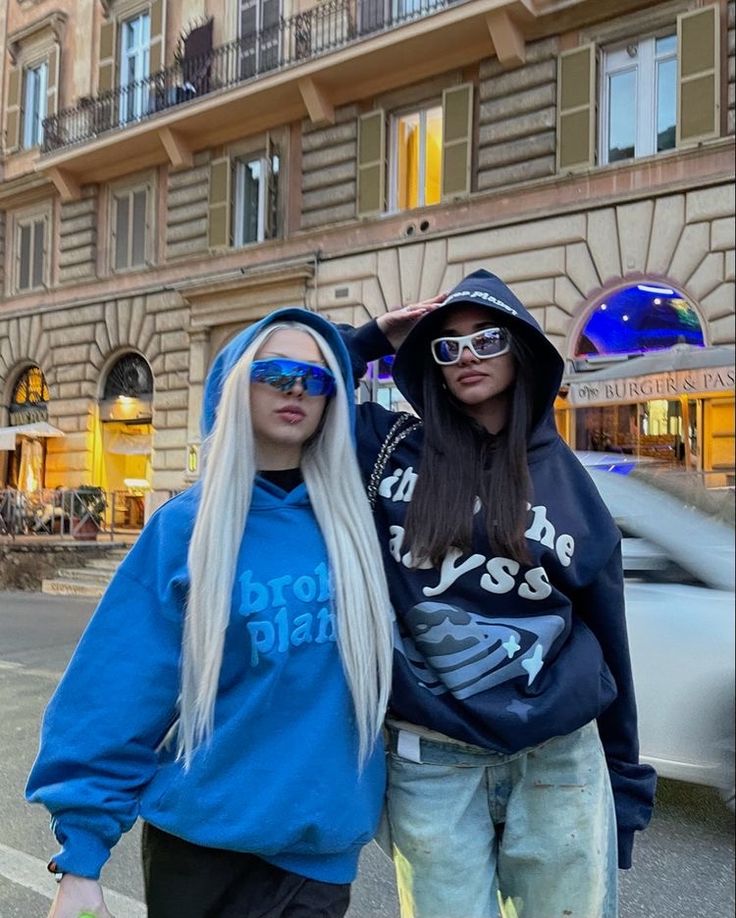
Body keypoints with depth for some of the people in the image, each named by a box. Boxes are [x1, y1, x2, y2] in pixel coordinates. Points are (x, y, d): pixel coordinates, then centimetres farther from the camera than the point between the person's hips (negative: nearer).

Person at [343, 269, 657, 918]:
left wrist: (626, 781, 10)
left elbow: (606, 633, 6)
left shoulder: (566, 478, 2)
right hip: (429, 760, -1)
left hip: (560, 758, 2)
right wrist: (375, 339, -3)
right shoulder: (392, 448, -1)